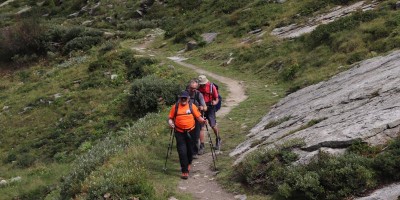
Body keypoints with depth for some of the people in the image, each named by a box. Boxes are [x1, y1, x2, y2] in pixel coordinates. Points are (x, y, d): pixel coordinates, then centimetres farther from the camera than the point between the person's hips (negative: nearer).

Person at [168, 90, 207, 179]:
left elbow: (198, 117, 0)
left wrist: (202, 120, -20)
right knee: (182, 151, -7)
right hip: (179, 133, -1)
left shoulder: (192, 106, -2)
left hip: (190, 132, 1)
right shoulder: (175, 107, -2)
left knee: (190, 150, 15)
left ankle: (188, 164, 43)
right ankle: (185, 171, -2)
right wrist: (170, 122, -17)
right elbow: (170, 117, 3)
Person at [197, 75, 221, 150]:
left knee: (213, 125, -2)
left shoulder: (212, 87, -9)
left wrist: (215, 102, -24)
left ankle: (218, 140, 23)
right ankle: (202, 144, 13)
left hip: (210, 108, -2)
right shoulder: (198, 87, -2)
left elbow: (216, 98, -3)